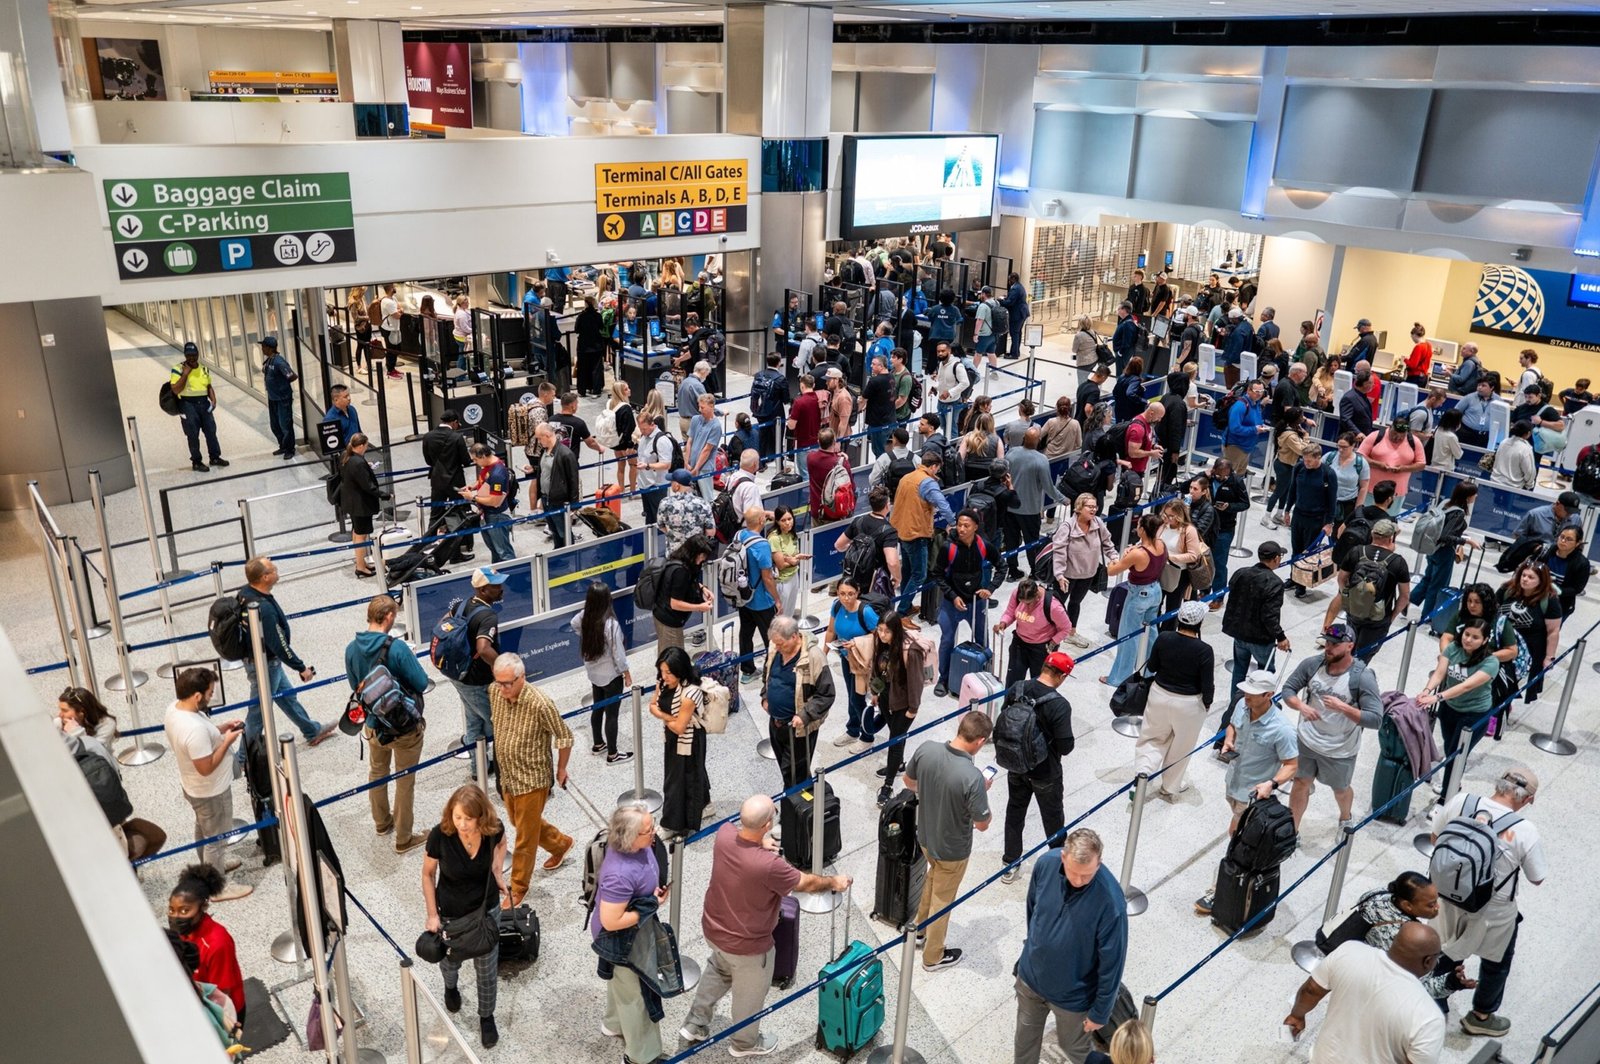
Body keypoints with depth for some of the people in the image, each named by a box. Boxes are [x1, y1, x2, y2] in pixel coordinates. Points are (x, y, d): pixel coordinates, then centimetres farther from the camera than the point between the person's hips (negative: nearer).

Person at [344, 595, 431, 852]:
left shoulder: (352, 649, -9)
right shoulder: (397, 648, -26)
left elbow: (355, 685, 5)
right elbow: (421, 683, -20)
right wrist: (410, 660, -3)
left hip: (373, 724, 5)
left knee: (377, 772, 26)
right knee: (405, 780, 10)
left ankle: (382, 822, 45)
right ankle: (403, 839, 21)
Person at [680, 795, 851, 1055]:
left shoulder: (724, 834, -22)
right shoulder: (769, 865, -38)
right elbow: (805, 883, -18)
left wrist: (761, 842, 15)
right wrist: (833, 882, -2)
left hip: (713, 927, 6)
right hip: (746, 943, -6)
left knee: (718, 970, 36)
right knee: (750, 993, 24)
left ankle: (695, 1024, 48)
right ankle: (745, 1042, 48)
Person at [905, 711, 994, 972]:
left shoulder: (926, 750, -20)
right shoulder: (973, 778, -36)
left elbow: (909, 782, 0)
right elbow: (982, 824, -22)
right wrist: (983, 791, -8)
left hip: (925, 837, 5)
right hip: (952, 849, -5)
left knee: (934, 879, 34)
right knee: (942, 900, 19)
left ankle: (920, 930, 54)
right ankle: (933, 957, 40)